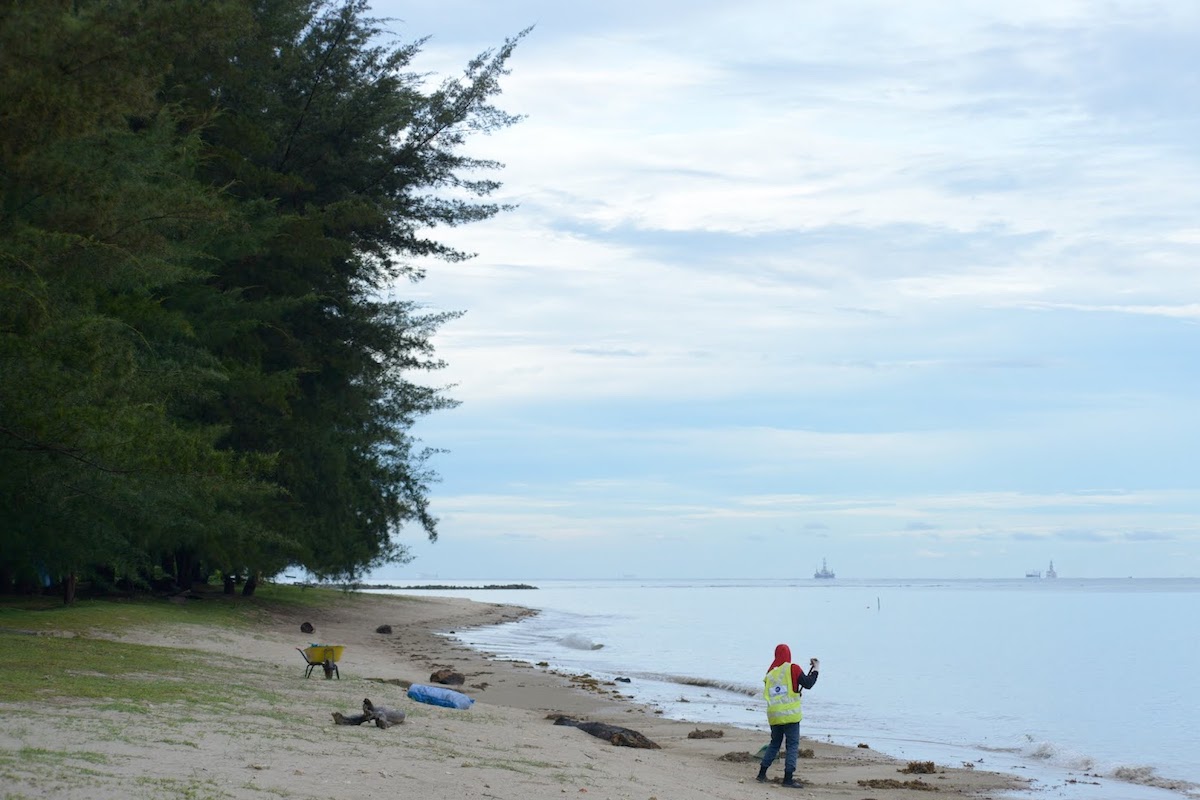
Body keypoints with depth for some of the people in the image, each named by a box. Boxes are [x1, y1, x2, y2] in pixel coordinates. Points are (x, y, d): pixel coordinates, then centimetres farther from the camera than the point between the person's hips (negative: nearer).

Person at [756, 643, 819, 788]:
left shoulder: (770, 673, 9)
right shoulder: (793, 669, -5)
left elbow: (767, 693, 14)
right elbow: (807, 684, -5)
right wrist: (816, 669, 8)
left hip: (773, 715, 5)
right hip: (790, 714, -5)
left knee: (774, 743, 19)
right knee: (793, 745, 0)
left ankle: (762, 774, 18)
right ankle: (788, 779, -6)